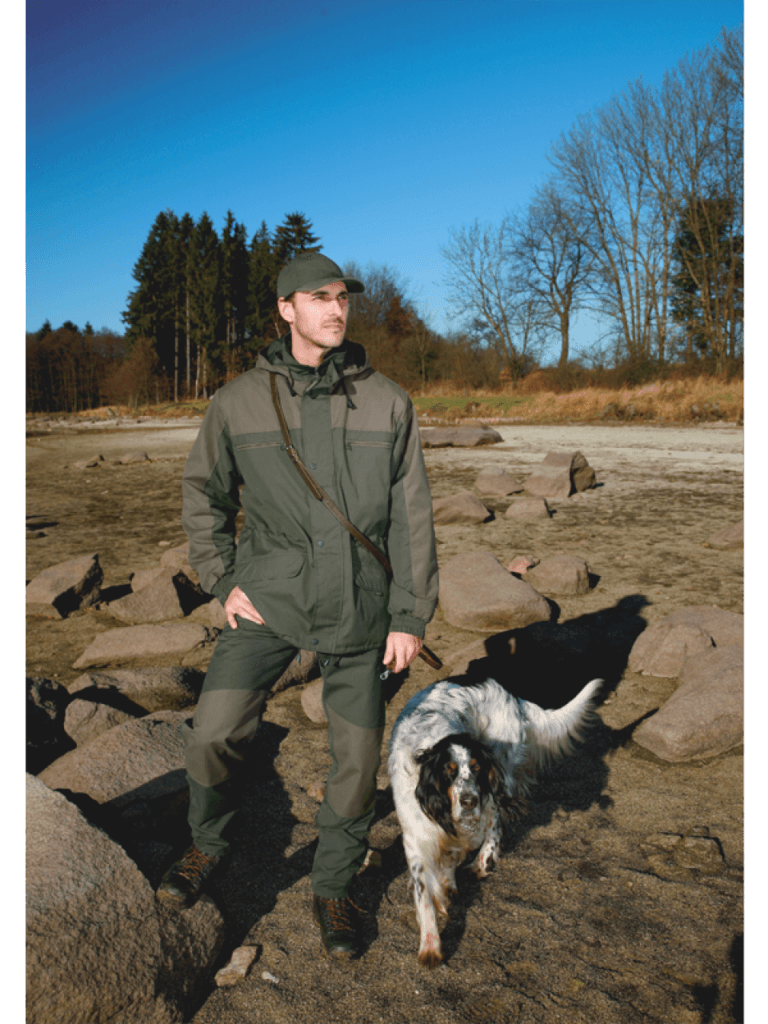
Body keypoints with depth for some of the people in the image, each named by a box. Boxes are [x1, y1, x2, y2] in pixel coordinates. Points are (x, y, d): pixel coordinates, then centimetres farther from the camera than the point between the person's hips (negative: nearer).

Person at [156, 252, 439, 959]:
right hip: (269, 600, 0)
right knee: (214, 732, -10)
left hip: (360, 609, 1)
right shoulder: (239, 401, 0)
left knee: (359, 757, 6)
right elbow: (204, 494, 11)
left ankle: (334, 885, 33)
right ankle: (209, 844, 25)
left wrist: (411, 615, -2)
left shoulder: (386, 402, 0)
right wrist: (224, 582, 0)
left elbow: (412, 517, 1)